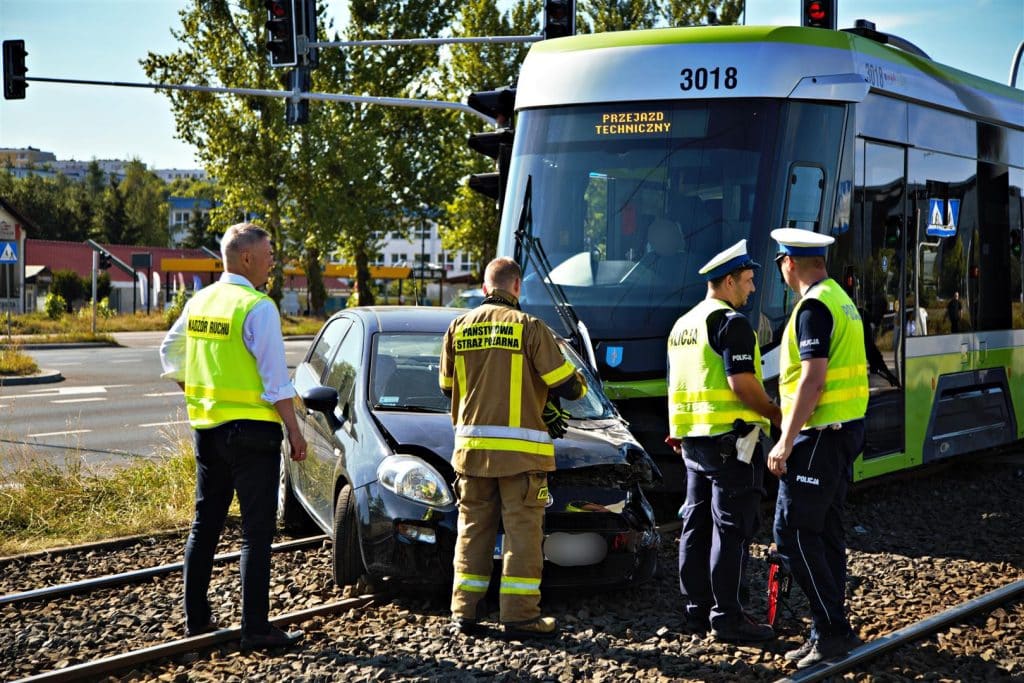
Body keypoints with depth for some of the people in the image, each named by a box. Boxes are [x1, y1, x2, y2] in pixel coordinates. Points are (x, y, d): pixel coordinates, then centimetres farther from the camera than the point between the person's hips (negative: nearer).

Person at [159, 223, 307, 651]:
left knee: (205, 524, 15)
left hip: (206, 427, 7)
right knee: (256, 531, -2)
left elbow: (170, 351, 19)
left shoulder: (200, 302, 7)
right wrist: (294, 431, -9)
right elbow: (275, 379, -16)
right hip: (252, 430, -7)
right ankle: (255, 627, -1)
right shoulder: (258, 307, -15)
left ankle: (196, 618, 22)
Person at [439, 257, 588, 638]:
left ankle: (465, 611, 12)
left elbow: (448, 387, 16)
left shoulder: (458, 328, 6)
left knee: (473, 529, 12)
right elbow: (567, 385, -7)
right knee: (522, 532, 1)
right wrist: (578, 384, 17)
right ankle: (519, 615, 0)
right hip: (519, 449, -4)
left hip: (471, 447, 4)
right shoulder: (529, 327, -8)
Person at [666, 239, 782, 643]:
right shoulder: (731, 322, -13)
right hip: (730, 438, -9)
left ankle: (696, 610, 18)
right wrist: (778, 416, -10)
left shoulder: (683, 325, 16)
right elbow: (742, 383, -21)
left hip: (693, 438, 9)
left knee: (697, 525, 12)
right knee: (731, 529, -5)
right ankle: (727, 617, -4)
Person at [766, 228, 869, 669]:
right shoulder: (842, 301, 16)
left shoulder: (813, 306, -15)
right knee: (825, 531, 12)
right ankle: (829, 632, 16)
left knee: (793, 531, -8)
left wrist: (786, 442, -20)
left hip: (821, 433, -10)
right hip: (845, 429, 10)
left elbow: (813, 377, -21)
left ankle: (833, 630, -7)